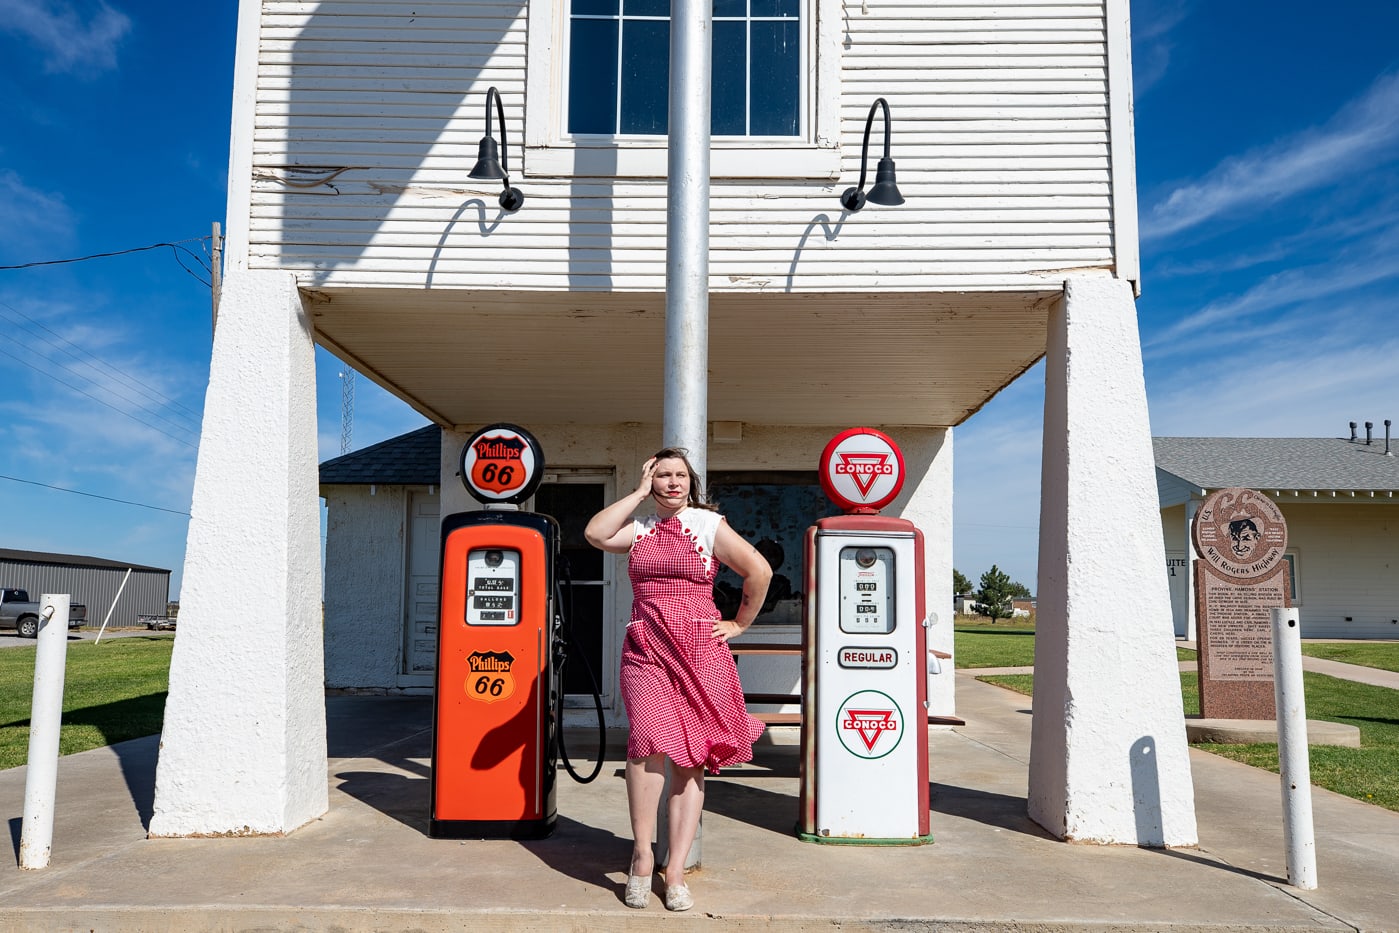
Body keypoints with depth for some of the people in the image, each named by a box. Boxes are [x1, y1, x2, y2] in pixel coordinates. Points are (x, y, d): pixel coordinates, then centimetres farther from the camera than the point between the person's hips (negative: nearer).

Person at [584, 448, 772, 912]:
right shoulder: (638, 527, 12)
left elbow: (759, 571, 2)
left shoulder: (709, 524, 5)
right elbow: (595, 533, -8)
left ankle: (676, 870, 8)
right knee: (649, 740, -19)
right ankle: (642, 852, -2)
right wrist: (639, 492, -1)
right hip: (645, 650, 1)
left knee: (691, 757, 1)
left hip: (700, 649, -1)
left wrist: (739, 623, 4)